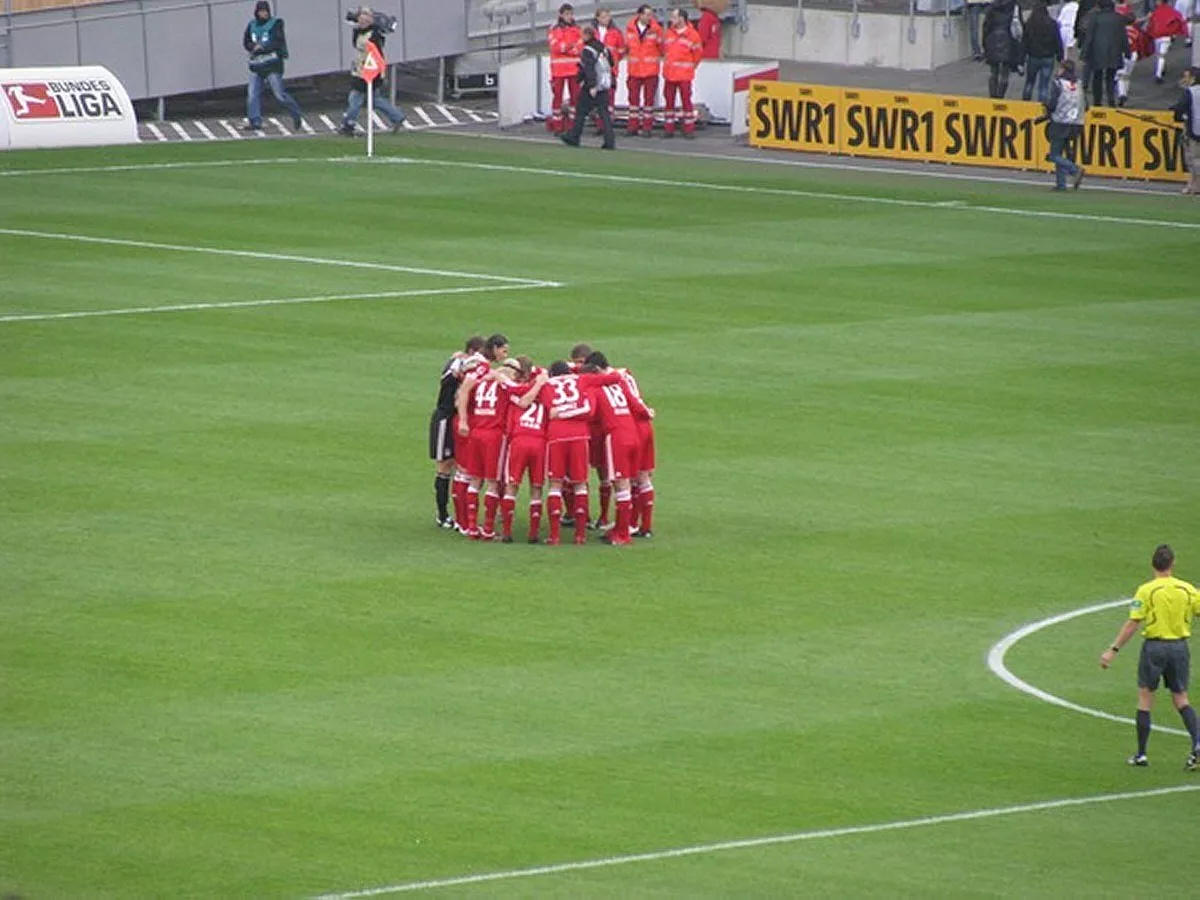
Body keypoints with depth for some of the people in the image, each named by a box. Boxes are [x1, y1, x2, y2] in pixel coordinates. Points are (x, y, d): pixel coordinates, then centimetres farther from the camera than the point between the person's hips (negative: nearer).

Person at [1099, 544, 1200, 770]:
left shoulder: (1147, 591, -9)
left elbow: (1133, 624, -12)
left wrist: (1113, 650, -8)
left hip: (1154, 646, -3)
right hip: (1179, 646, 3)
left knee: (1145, 698, 8)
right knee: (1181, 699, 11)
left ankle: (1141, 754, 10)